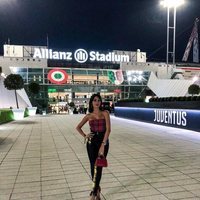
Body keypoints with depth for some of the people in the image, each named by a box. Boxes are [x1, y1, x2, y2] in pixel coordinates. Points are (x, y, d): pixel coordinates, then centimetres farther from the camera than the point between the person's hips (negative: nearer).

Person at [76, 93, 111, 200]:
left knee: (99, 167, 1)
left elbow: (108, 129, -10)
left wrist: (103, 144, -17)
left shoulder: (105, 113, -1)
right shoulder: (89, 116, 5)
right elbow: (78, 127, 16)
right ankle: (97, 189, 26)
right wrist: (85, 136, 0)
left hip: (103, 141, -1)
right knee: (93, 166, 4)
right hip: (92, 142, 2)